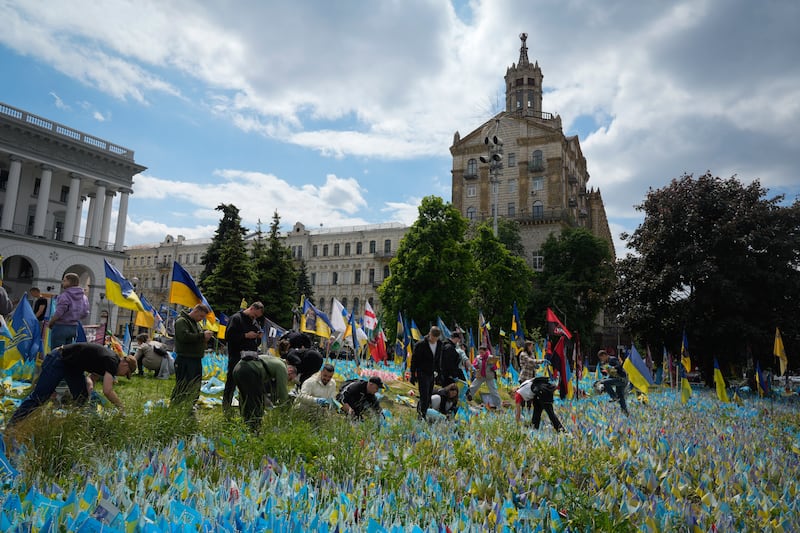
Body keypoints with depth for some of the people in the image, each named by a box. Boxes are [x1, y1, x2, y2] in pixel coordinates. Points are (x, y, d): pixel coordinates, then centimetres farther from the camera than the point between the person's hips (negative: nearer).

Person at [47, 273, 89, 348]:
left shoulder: (64, 296, -17)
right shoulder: (83, 297, 6)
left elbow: (59, 313, -18)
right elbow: (85, 313, 10)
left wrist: (50, 323, -2)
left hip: (61, 327, -7)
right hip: (74, 328, 7)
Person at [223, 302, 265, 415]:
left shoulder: (255, 322, 18)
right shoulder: (236, 318, -6)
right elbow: (228, 337, -15)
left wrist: (259, 337, 2)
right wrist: (246, 335, -19)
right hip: (236, 358, -7)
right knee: (231, 384, -1)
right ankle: (226, 409, 8)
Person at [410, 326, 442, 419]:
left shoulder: (439, 344, 3)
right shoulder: (421, 345, -14)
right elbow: (414, 360, -9)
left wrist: (437, 371, 13)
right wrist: (413, 375, -9)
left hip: (432, 374, 6)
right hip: (422, 374, -6)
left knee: (429, 397, 11)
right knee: (424, 397, -8)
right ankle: (422, 415, 1)